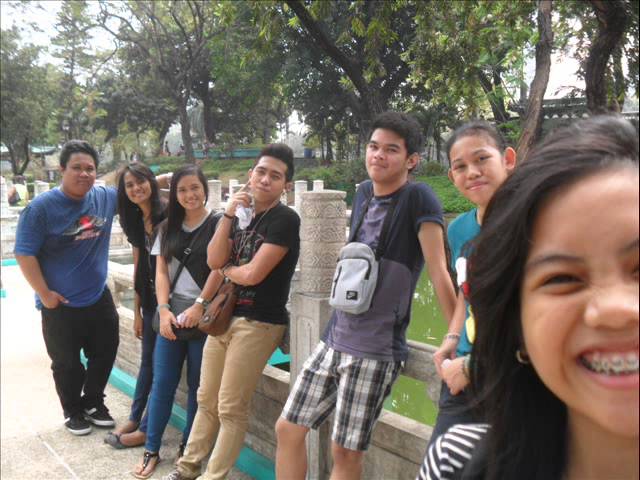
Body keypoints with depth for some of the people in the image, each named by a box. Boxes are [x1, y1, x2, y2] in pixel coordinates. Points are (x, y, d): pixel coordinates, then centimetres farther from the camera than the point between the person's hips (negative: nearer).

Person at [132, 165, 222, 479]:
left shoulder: (218, 224, -3)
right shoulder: (168, 228, 12)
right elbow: (161, 272, 7)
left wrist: (199, 306, -16)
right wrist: (163, 310, -6)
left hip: (205, 316, -4)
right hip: (171, 314, 4)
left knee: (199, 386, 5)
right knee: (161, 385, 5)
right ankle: (151, 450, 16)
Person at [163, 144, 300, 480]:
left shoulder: (285, 219, -13)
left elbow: (252, 274, -18)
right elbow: (214, 260, -2)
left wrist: (226, 270, 2)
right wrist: (228, 214, -9)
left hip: (258, 323, -7)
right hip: (223, 316, 7)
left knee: (231, 407, 2)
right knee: (206, 399, 16)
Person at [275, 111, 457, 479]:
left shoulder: (418, 199, -13)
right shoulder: (363, 193, 8)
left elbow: (439, 272, -16)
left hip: (376, 351, -7)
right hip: (335, 338, 7)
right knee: (288, 429, 13)